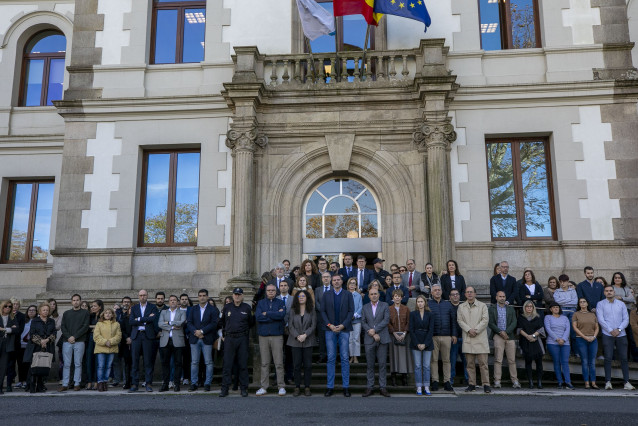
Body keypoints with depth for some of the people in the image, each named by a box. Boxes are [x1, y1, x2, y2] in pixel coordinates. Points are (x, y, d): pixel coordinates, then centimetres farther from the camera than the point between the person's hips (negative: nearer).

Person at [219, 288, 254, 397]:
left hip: (242, 339, 0)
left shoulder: (247, 308, 5)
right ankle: (225, 389, 5)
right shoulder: (226, 307, 7)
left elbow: (251, 323, 11)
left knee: (243, 364, 3)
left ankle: (244, 388, 10)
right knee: (227, 364, -1)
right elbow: (222, 322, 19)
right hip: (229, 339, 1)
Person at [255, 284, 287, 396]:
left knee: (279, 363, -1)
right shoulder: (261, 303, 11)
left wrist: (266, 314, -7)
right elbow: (257, 316, -6)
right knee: (264, 363, 5)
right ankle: (264, 387, 12)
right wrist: (275, 315, -8)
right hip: (263, 336, 2)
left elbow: (282, 315, -13)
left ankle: (281, 387, 7)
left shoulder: (280, 302, 6)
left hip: (277, 336, -1)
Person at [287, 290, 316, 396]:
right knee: (296, 365, 1)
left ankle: (307, 387, 8)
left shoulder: (312, 310, 4)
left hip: (308, 341, 0)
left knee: (308, 365, 0)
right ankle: (297, 387, 8)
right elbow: (290, 325, 1)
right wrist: (297, 336, -12)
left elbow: (313, 325, -2)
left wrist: (305, 335, -14)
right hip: (295, 342, 0)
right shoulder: (293, 311, 6)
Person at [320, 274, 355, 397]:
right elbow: (323, 311, 5)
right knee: (331, 358, 2)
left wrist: (343, 325, -10)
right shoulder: (326, 295, 10)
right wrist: (329, 325, -8)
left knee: (344, 358, 0)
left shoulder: (348, 295, 7)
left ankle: (346, 387, 6)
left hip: (344, 329, -1)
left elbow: (351, 311, 1)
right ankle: (330, 387, 7)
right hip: (330, 330, 1)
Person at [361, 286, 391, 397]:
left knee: (382, 364, 1)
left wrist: (375, 330, -12)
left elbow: (386, 320, -5)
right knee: (369, 365, 3)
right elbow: (363, 322, 4)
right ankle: (369, 388, 9)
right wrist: (373, 334, -9)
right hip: (369, 339, 1)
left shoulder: (384, 306, 7)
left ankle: (382, 387, 7)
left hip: (382, 339, -1)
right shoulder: (365, 308, 11)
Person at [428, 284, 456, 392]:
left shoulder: (448, 305, 14)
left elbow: (453, 320, 14)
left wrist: (454, 334, 6)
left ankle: (447, 382, 8)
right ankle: (435, 382, 5)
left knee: (446, 360, 3)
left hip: (446, 336, 2)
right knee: (434, 360, 0)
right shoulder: (428, 305, 6)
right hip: (433, 337, -2)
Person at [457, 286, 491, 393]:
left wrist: (476, 330, -10)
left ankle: (486, 384, 1)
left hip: (480, 338, -2)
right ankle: (472, 384, 11)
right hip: (467, 339, 2)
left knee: (483, 363, -4)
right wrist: (469, 330, -10)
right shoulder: (461, 307, 12)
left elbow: (485, 320, -2)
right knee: (470, 363, 5)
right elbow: (460, 320, 4)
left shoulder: (482, 306, 7)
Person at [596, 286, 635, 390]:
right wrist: (611, 330, -12)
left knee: (624, 358, 0)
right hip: (607, 335, -2)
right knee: (608, 358, -5)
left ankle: (627, 382, 4)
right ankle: (608, 382, -3)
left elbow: (626, 319, 5)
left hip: (621, 334, 2)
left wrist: (619, 329, -9)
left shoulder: (621, 304, 12)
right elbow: (601, 320, -3)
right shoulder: (600, 304, 5)